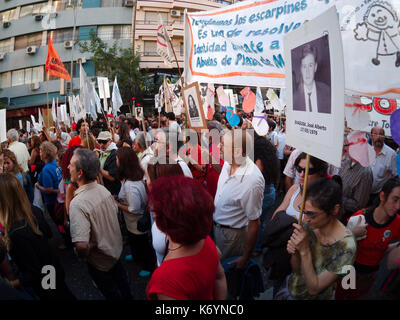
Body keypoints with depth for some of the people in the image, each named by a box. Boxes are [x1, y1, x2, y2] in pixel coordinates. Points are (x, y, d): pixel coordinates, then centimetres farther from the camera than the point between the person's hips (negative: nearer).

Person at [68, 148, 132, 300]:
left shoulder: (77, 204, -35)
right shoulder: (103, 189, -12)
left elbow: (82, 246, -40)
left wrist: (82, 256, -19)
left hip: (101, 262, -6)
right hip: (116, 249, 7)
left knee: (111, 292, 22)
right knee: (121, 280, 32)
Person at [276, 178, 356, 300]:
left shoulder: (345, 246, -29)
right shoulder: (309, 226, -16)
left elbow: (313, 289, -24)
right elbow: (297, 270, -5)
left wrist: (305, 251, -32)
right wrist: (295, 253, -24)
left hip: (317, 296, -4)